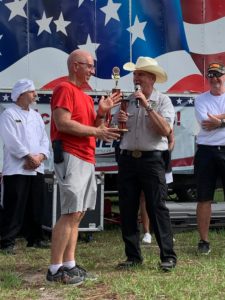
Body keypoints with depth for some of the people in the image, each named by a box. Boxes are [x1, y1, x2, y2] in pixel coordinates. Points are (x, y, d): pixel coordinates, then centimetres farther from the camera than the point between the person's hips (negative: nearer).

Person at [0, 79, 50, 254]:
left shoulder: (36, 116, 18)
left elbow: (44, 140, 12)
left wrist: (39, 157, -6)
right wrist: (29, 157, -15)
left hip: (37, 169, 7)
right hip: (17, 169, -7)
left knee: (36, 208, 11)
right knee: (14, 208, -8)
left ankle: (35, 239, 21)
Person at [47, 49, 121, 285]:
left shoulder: (86, 97, 21)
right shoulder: (65, 89, -7)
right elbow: (63, 123, -19)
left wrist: (102, 113, 4)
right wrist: (96, 131, -13)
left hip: (87, 159, 10)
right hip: (71, 157, -10)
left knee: (77, 214, 8)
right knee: (71, 213, -13)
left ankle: (69, 264, 12)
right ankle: (55, 269, -10)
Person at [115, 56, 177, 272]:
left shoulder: (162, 101, 1)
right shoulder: (127, 101, 12)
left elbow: (165, 130, -15)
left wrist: (147, 106, -15)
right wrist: (119, 121, -6)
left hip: (151, 159, -4)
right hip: (127, 158, 5)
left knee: (157, 209, -6)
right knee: (127, 211, 6)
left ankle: (168, 257, 0)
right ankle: (133, 256, 14)